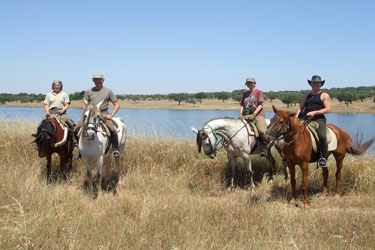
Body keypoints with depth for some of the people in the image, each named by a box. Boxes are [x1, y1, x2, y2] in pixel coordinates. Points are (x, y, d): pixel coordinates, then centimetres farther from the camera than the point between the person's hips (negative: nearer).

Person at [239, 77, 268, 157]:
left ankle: (264, 149, -15)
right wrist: (241, 113, 1)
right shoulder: (245, 94, 22)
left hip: (258, 114, -6)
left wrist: (254, 114, -16)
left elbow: (260, 105, -3)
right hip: (246, 115, 6)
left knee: (261, 130, -30)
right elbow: (242, 105, 20)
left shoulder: (258, 92, 5)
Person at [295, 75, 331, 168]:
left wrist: (314, 112, -13)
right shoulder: (306, 96, 24)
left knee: (322, 136, -30)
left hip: (319, 119, -5)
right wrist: (296, 117, 2)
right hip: (305, 118, 5)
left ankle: (323, 157, -15)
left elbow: (328, 109, -2)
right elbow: (300, 108, 22)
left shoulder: (324, 95, 9)